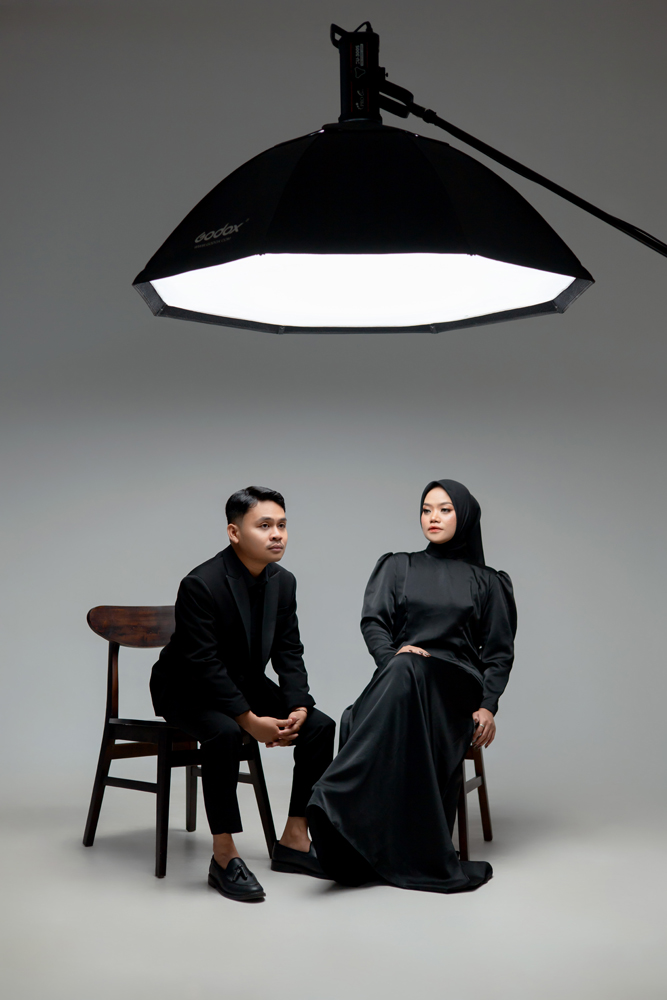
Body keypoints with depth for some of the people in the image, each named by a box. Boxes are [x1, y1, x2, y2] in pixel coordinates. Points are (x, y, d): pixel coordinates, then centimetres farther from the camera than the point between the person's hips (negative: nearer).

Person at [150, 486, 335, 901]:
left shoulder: (283, 582, -2)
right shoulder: (201, 585, -25)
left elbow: (289, 653, 1)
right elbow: (203, 665, -28)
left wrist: (298, 707, -16)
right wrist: (250, 720, -31)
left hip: (244, 683, 7)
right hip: (186, 689, -7)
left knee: (320, 726, -9)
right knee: (224, 733, -37)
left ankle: (294, 840, 0)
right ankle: (225, 857, -27)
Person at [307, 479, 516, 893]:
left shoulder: (488, 582, 19)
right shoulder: (398, 567, 21)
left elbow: (499, 651, 12)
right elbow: (372, 621, 6)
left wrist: (488, 705, -6)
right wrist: (393, 655, -16)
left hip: (456, 687, -1)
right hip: (400, 680, 1)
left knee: (408, 672, -38)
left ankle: (337, 799, -52)